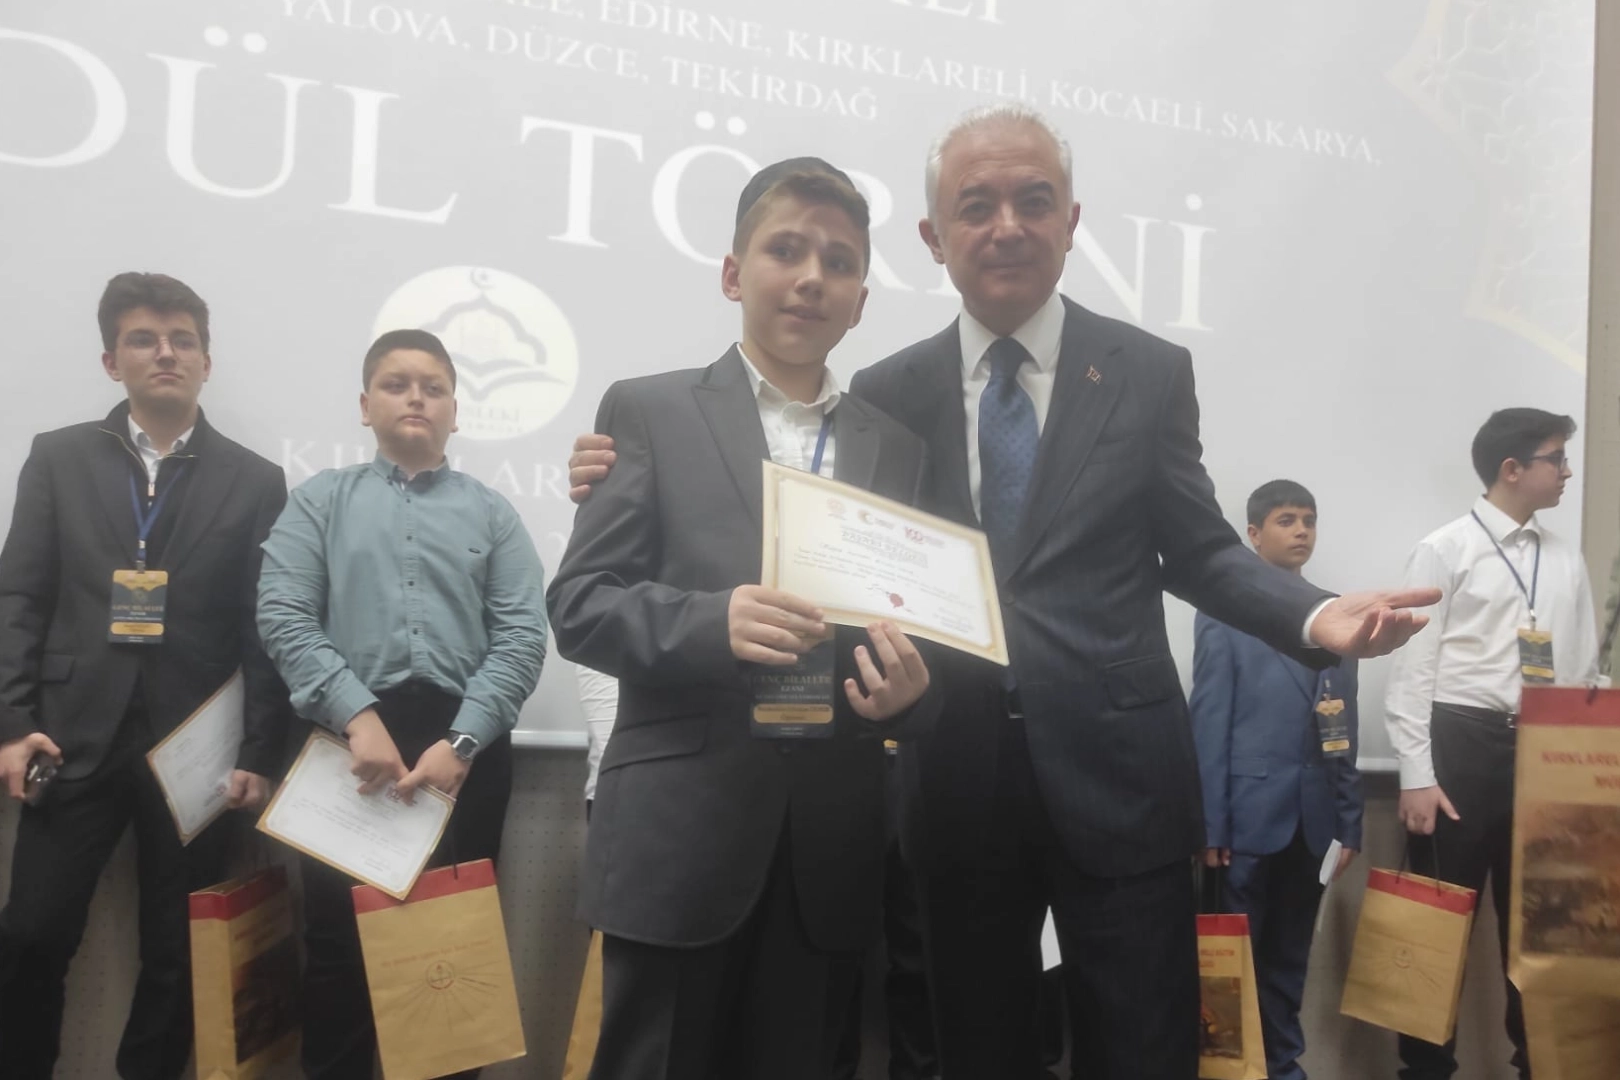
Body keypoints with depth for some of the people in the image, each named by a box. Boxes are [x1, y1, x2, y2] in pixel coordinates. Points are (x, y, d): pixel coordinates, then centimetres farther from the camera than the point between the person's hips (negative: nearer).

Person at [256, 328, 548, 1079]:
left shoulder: (492, 514, 10)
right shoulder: (320, 501, 10)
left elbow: (522, 637, -1)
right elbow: (283, 616, -3)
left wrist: (460, 743, -14)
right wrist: (358, 717, -16)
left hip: (465, 742, 1)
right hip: (351, 735, 0)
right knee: (336, 937, 2)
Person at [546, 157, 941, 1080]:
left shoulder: (900, 449, 12)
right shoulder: (650, 412, 3)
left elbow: (914, 631, 13)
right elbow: (580, 604, -3)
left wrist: (909, 689, -10)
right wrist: (713, 622, -21)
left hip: (832, 850, 4)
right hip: (680, 836, -3)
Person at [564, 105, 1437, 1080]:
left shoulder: (1151, 373, 2)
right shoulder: (886, 395, 4)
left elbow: (1198, 552, 4)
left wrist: (1319, 617, -15)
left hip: (1114, 773, -1)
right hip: (957, 783, 1)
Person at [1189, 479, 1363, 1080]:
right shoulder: (1224, 611, -2)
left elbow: (1344, 725, 11)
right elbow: (1208, 723, -6)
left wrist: (1349, 819, 7)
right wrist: (1209, 824, -10)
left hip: (1313, 816, 4)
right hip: (1249, 812, -4)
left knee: (1290, 956, 13)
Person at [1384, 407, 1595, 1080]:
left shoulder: (1567, 560, 12)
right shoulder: (1445, 551, -3)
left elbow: (1583, 672, 14)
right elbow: (1411, 668, -7)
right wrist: (1416, 777, -12)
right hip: (1461, 743, -5)